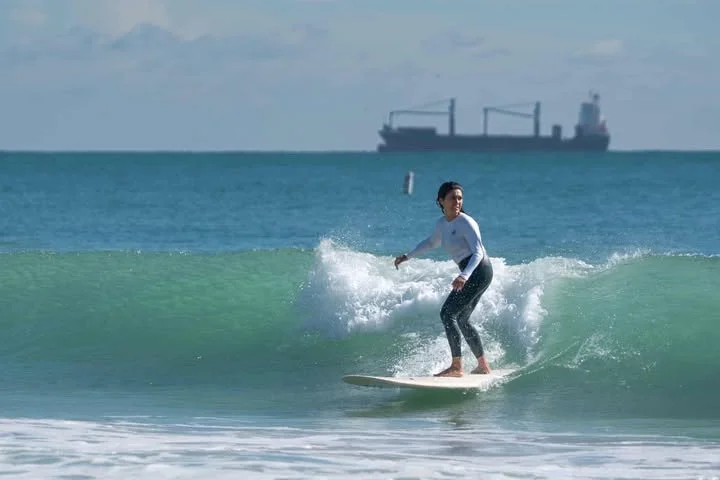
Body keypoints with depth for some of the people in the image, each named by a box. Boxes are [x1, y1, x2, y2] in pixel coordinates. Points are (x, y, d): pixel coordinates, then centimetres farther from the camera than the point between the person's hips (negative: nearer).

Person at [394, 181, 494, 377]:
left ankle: (456, 366, -16)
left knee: (448, 313, -14)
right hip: (469, 274, 9)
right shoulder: (442, 223, 11)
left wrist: (464, 276, -39)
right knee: (461, 320, 15)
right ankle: (483, 365, 25)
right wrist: (408, 256, 35)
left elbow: (478, 252, -24)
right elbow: (432, 242, 33)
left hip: (479, 270, -9)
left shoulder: (466, 223, -15)